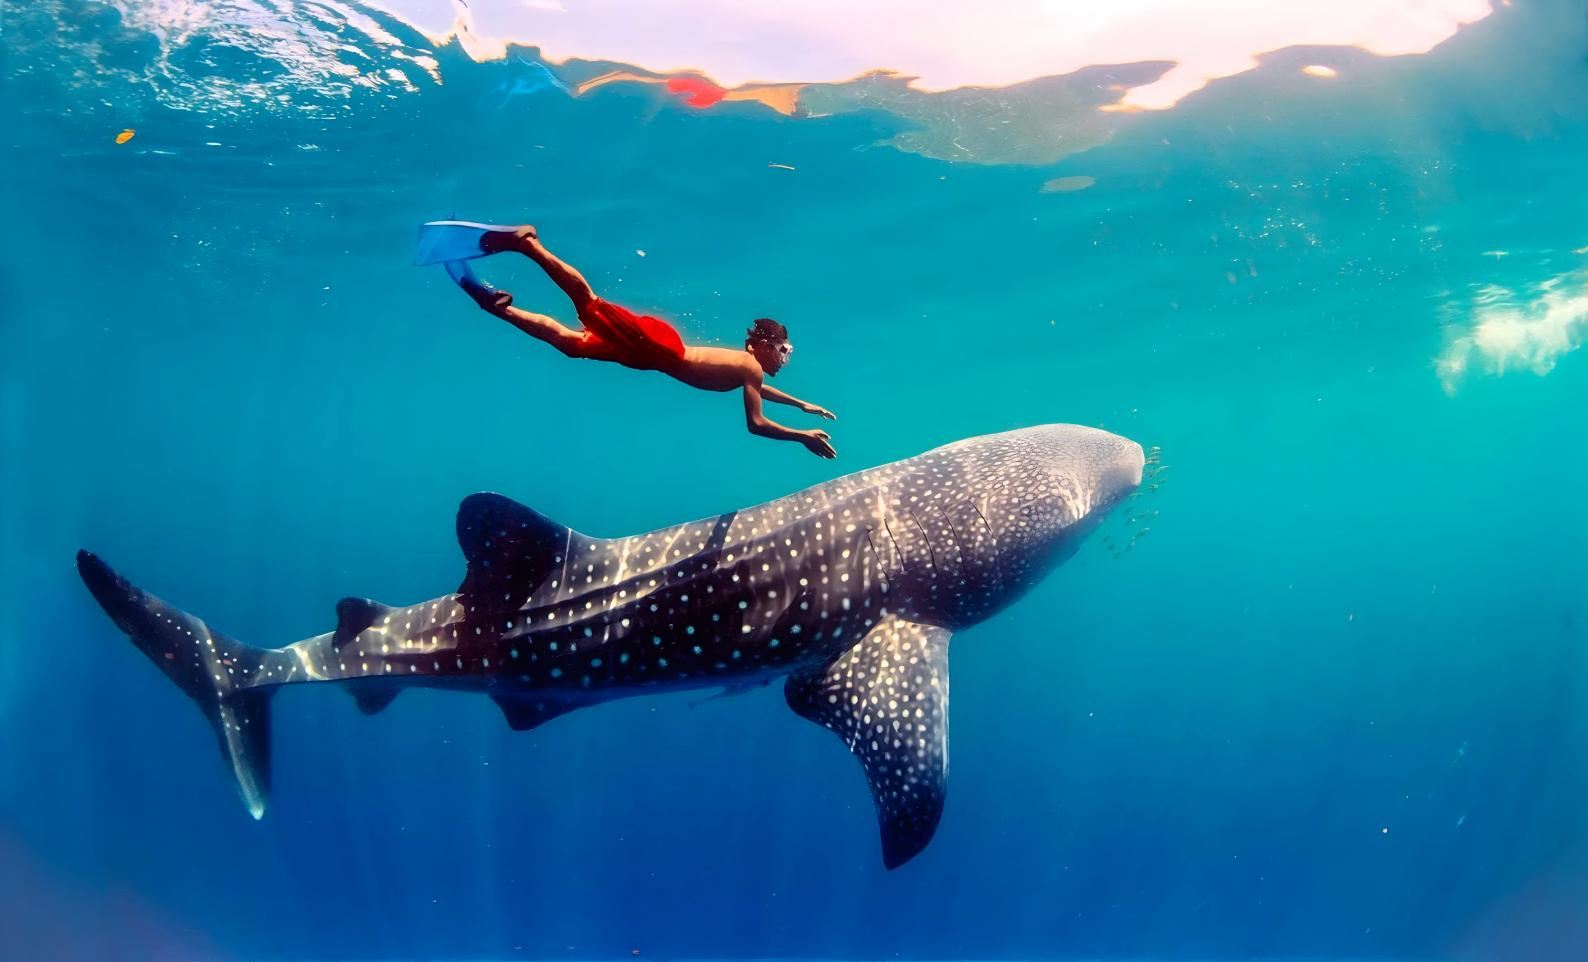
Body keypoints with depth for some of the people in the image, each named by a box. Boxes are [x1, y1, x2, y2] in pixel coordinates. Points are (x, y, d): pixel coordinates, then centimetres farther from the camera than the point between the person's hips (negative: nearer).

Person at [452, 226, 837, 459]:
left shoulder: (745, 365, 24)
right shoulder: (752, 367, -2)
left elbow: (757, 389, 47)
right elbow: (756, 424, -10)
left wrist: (803, 404, 47)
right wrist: (804, 437, -1)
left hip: (654, 353, 7)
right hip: (658, 344, -7)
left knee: (570, 341, 5)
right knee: (590, 306, -21)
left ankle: (496, 303, 3)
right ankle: (526, 242, -25)